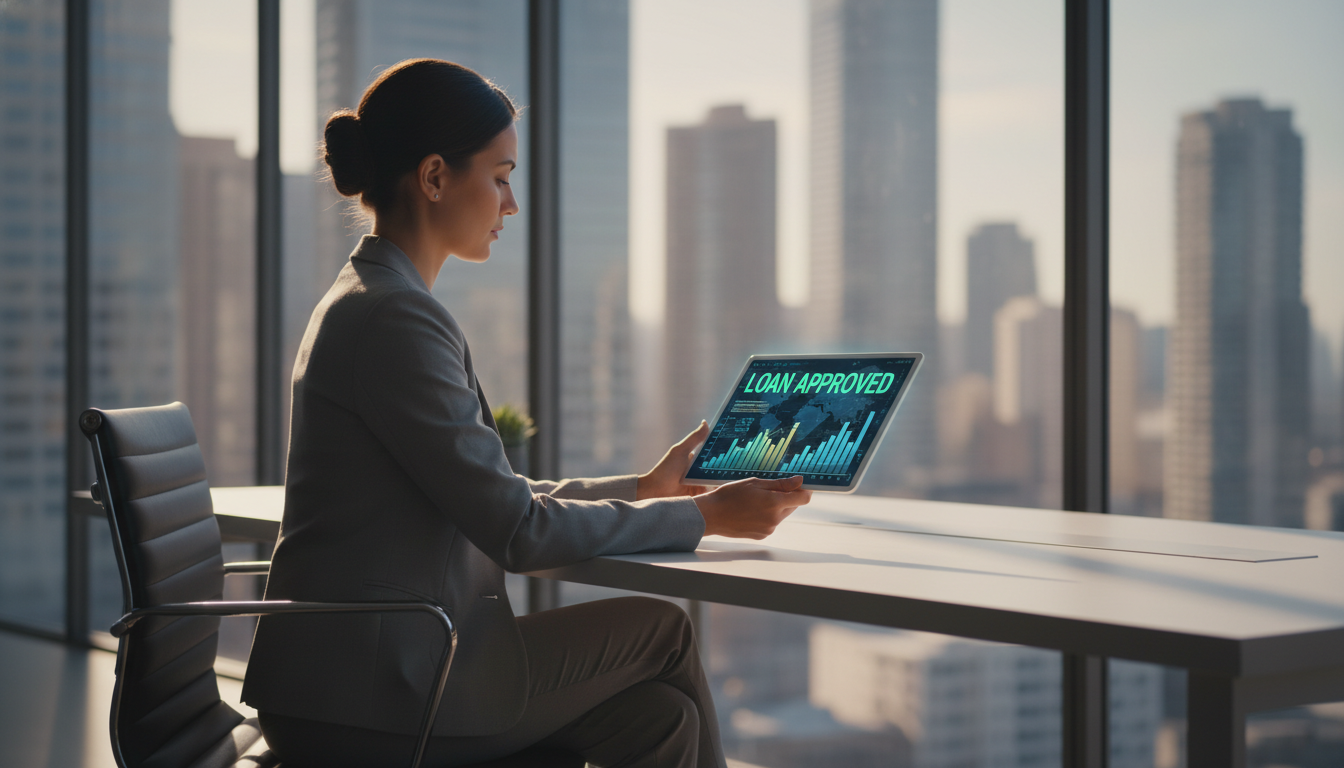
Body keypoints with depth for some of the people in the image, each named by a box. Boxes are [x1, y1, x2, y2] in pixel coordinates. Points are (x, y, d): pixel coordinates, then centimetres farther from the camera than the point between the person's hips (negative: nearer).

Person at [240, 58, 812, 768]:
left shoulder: (365, 300, 15)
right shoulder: (396, 317, -17)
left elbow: (492, 499, 19)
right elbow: (517, 532, -17)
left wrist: (644, 489, 20)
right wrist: (704, 515, -8)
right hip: (370, 700, -9)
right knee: (660, 629, 3)